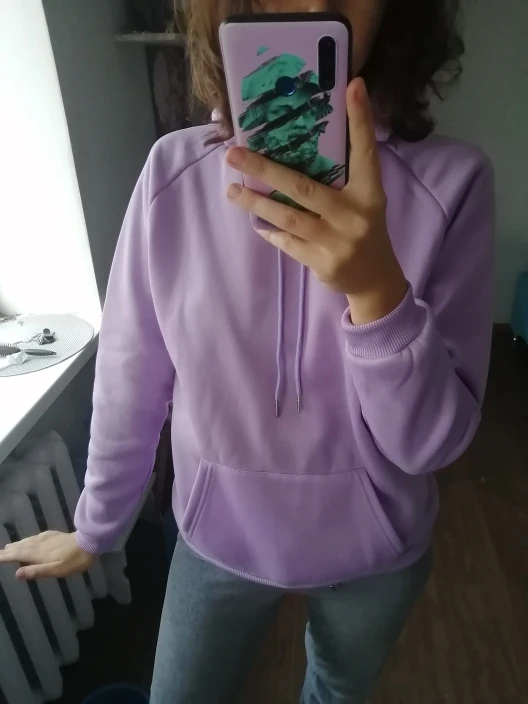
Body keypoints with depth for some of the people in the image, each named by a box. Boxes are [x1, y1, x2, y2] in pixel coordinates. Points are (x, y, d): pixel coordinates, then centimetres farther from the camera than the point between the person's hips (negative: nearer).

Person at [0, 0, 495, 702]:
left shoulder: (450, 181, -18)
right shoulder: (174, 171, -15)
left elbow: (432, 441, -19)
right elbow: (131, 383, -7)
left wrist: (378, 289, -37)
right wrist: (94, 530, 6)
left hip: (374, 548, 1)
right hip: (220, 537, 1)